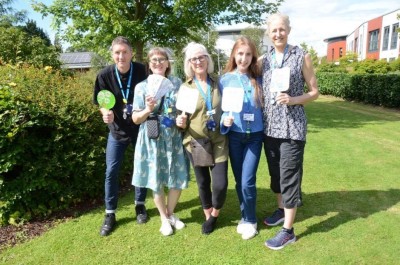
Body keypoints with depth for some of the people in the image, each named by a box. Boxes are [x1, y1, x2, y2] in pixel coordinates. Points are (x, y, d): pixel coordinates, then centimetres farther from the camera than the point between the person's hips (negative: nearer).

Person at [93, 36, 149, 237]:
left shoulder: (142, 71, -14)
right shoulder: (105, 75, -14)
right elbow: (101, 103, -6)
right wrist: (106, 113, -27)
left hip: (141, 127, 0)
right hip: (117, 130, 0)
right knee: (111, 171, 2)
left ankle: (140, 205, 33)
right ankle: (110, 214, 18)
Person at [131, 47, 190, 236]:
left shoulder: (177, 83, 3)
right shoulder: (142, 87, -2)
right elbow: (136, 119, -2)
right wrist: (148, 109, -20)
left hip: (174, 138, 2)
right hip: (153, 140, -1)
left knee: (177, 179, 7)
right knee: (156, 181, 8)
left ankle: (171, 214, 33)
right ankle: (164, 219, 30)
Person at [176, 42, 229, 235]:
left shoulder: (218, 83, 3)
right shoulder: (185, 88, 0)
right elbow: (182, 120, 4)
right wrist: (180, 122, -18)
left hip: (219, 141, 0)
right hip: (195, 142, 0)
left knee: (220, 184, -6)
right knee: (203, 183, 12)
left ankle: (215, 215, 25)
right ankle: (208, 217, 37)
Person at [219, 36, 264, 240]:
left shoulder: (258, 80, 1)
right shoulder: (225, 79, 0)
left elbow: (264, 106, 7)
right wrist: (225, 120, -17)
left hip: (255, 136, -1)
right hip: (234, 136, 1)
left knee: (247, 182, -6)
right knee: (239, 181, 11)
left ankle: (250, 220, 17)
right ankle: (245, 216, 32)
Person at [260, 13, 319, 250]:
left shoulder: (302, 57, -3)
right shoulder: (264, 60, 8)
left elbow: (314, 92, 0)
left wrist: (293, 100, -18)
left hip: (292, 127, -5)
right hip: (269, 126, 5)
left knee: (289, 175, -2)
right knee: (275, 172, 16)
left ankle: (288, 230, 9)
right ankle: (282, 210, 37)